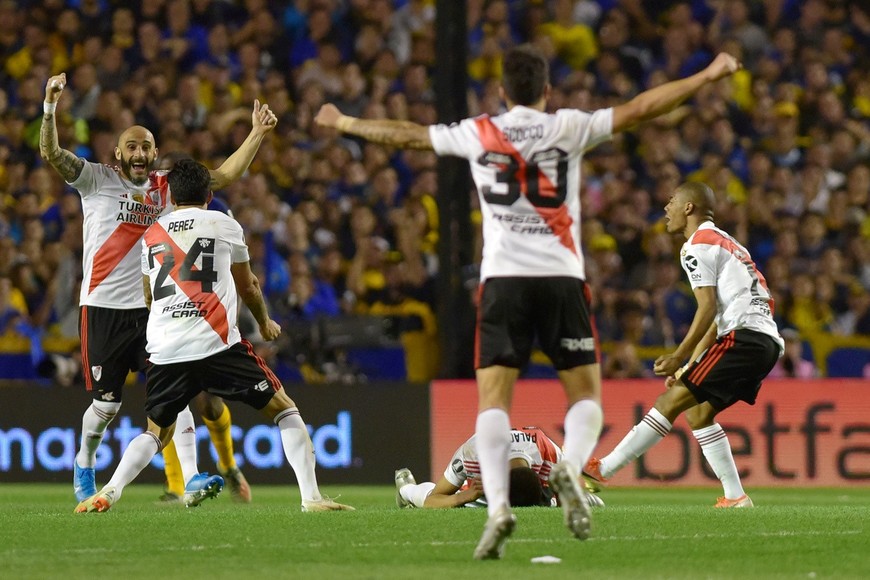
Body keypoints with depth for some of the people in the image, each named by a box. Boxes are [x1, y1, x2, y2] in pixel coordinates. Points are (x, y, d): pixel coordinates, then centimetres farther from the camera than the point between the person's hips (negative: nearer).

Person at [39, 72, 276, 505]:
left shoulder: (167, 187, 9)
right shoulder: (97, 180, 0)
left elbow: (224, 176, 11)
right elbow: (51, 154, -12)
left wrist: (257, 135, 2)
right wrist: (50, 105, -26)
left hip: (153, 308, 3)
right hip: (103, 308, -2)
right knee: (106, 404, 2)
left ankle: (190, 477, -16)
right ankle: (85, 464, 30)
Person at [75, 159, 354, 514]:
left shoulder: (151, 235, 19)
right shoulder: (225, 225, 10)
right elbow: (247, 287, 23)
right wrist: (265, 323, 42)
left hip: (164, 351, 3)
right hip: (216, 344, -3)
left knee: (157, 432, 20)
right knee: (284, 410, 9)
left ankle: (110, 491, -4)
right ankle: (311, 496, -5)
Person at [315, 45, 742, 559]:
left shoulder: (478, 134, 9)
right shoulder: (568, 128, 5)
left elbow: (406, 134, 19)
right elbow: (638, 110, 1)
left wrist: (345, 124, 34)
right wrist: (707, 77, 5)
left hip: (502, 279, 1)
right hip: (562, 278, -1)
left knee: (493, 398, -2)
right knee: (587, 394, 7)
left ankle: (498, 505, -20)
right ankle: (571, 466, -24)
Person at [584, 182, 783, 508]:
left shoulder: (697, 246, 0)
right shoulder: (727, 244, 29)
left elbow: (708, 308, -11)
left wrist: (679, 357, -12)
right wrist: (690, 364, 26)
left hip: (743, 337, -9)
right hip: (769, 343, 9)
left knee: (671, 401, -10)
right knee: (697, 412, 15)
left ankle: (605, 468, -13)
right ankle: (736, 497, 8)